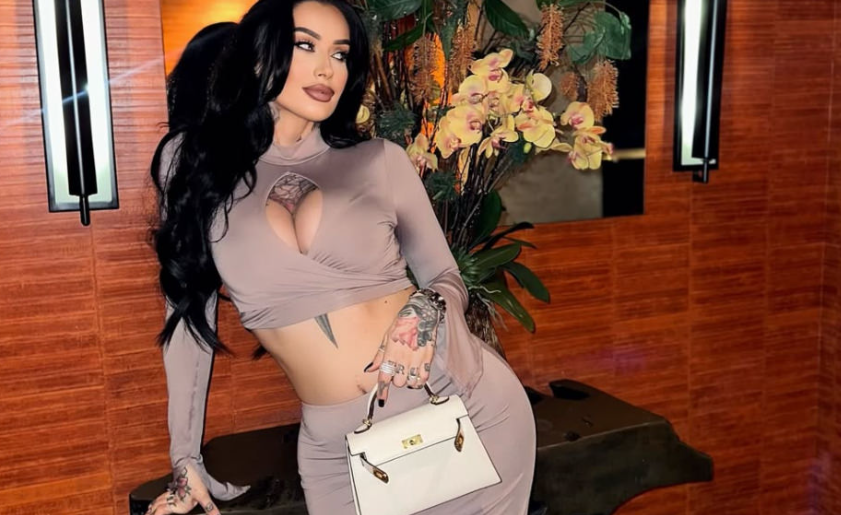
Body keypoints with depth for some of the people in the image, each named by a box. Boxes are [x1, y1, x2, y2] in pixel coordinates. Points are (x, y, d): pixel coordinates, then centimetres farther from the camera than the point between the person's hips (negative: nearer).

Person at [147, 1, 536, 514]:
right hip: (339, 447, 1)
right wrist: (186, 456, 10)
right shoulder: (192, 162, 1)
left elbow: (449, 280, 8)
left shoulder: (380, 161, -1)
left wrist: (427, 313, -16)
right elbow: (190, 309, 7)